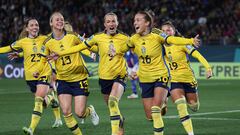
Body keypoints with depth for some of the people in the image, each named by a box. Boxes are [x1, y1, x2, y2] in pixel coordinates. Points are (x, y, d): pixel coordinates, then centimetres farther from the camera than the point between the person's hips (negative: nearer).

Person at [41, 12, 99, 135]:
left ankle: (90, 110, 31)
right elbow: (44, 60, 11)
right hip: (63, 80, 2)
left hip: (79, 78, -1)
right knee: (66, 112, -10)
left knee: (80, 113, -5)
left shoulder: (72, 36, -7)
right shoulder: (48, 43, -3)